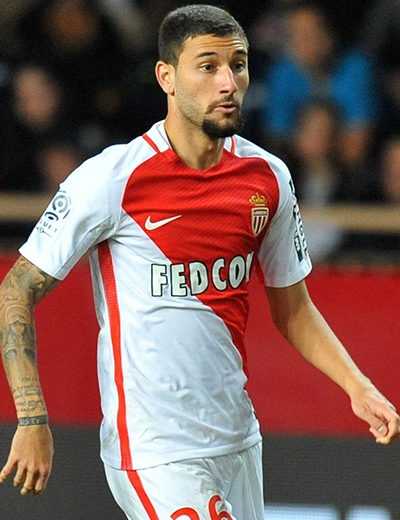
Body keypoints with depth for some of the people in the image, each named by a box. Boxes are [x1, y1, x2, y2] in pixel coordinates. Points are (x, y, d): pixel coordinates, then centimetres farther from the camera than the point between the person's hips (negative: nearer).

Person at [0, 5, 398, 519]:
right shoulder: (111, 179, -12)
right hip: (153, 453, -6)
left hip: (240, 444, 6)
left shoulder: (268, 178, 5)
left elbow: (292, 307, 17)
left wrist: (357, 386, 3)